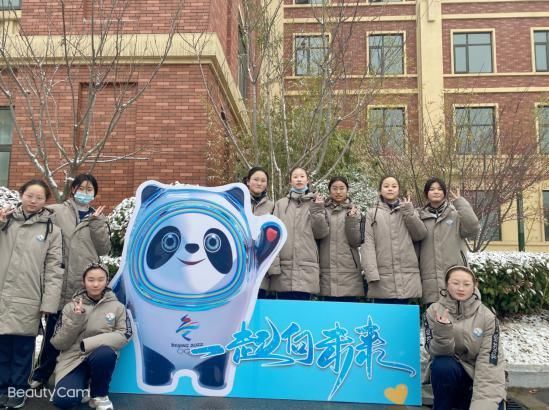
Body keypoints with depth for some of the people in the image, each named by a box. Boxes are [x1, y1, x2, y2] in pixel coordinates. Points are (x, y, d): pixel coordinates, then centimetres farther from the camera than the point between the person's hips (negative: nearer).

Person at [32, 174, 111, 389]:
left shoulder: (98, 217, 12)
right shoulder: (56, 211, 4)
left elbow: (104, 250, 3)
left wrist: (97, 222, -5)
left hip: (86, 285, 2)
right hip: (61, 281, -1)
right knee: (54, 330, 7)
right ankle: (41, 374, 25)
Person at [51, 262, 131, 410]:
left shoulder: (117, 306, 2)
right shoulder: (71, 306, 3)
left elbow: (124, 335, -9)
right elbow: (58, 343, -1)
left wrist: (88, 343, -20)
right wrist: (74, 320, -17)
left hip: (101, 357, 0)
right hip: (73, 359, 0)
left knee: (105, 353, -36)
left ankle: (100, 395, -7)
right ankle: (85, 389, 10)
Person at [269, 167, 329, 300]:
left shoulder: (316, 203, 11)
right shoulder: (281, 204, 10)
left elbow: (322, 234, 3)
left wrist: (317, 211, -11)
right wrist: (273, 264, -5)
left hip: (306, 269, 0)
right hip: (283, 268, 0)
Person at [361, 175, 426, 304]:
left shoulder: (408, 210, 16)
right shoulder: (372, 213, 9)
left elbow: (421, 235, 5)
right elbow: (368, 244, -1)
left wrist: (409, 213, -6)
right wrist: (371, 273, -12)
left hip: (406, 276, 1)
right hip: (382, 276, -1)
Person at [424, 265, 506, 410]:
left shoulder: (487, 317, -9)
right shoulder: (434, 311, -8)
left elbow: (489, 360, -16)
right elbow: (436, 351, -15)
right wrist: (443, 332, -37)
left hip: (477, 375, 0)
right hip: (447, 371, 0)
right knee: (442, 365, -32)